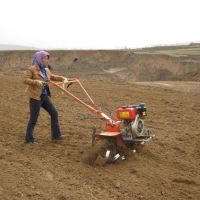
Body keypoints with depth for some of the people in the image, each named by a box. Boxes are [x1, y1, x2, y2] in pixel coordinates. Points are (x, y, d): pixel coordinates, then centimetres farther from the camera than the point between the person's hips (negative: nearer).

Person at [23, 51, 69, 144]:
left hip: (45, 96, 8)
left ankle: (56, 135, 19)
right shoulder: (32, 69, -11)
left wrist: (63, 78, 14)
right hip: (35, 97, -8)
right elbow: (25, 80, -18)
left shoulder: (46, 70, 11)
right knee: (34, 118, -1)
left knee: (54, 113, 9)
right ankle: (29, 139, 12)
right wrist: (37, 82, -27)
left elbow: (53, 77, 25)